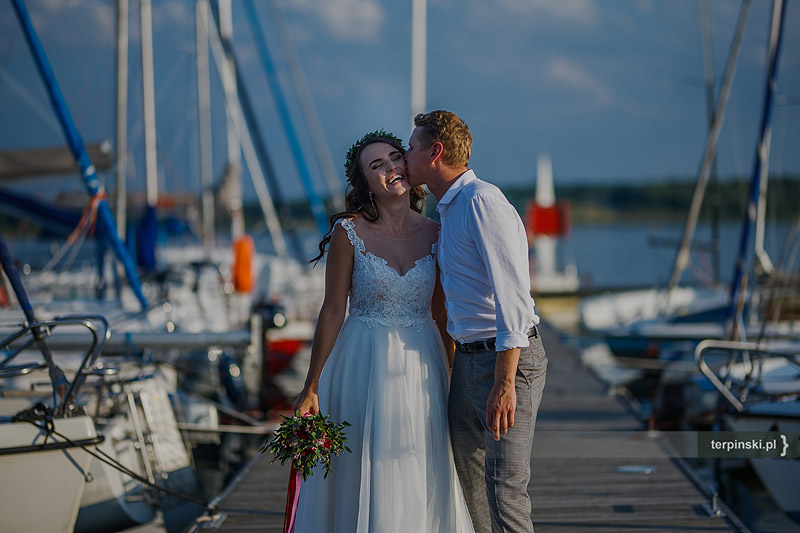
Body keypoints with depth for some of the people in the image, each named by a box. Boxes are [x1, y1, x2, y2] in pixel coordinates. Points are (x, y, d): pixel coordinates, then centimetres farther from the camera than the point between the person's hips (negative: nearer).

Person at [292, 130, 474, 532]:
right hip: (365, 365, -3)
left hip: (422, 367, 3)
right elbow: (333, 312, -4)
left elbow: (441, 316, 9)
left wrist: (452, 379, 11)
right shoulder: (349, 232, -7)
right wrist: (311, 388, -3)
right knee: (364, 479, 4)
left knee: (421, 481, 8)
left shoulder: (434, 234, 2)